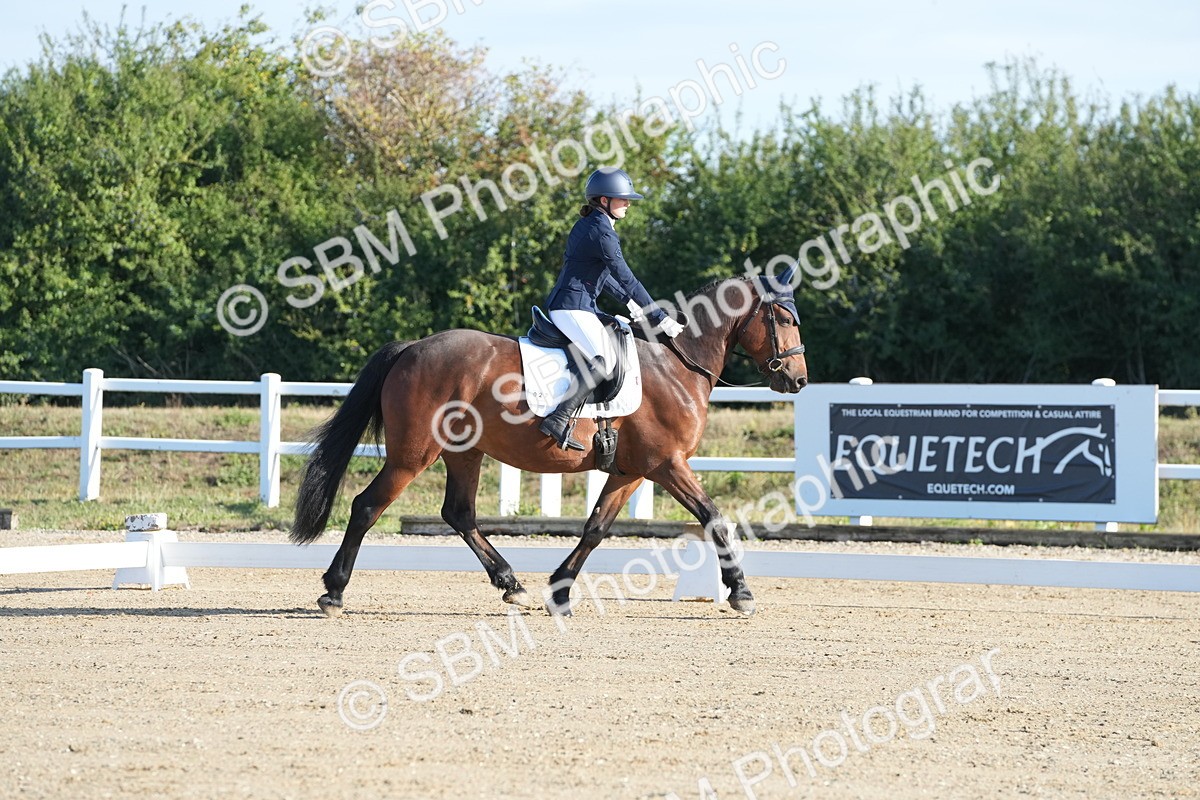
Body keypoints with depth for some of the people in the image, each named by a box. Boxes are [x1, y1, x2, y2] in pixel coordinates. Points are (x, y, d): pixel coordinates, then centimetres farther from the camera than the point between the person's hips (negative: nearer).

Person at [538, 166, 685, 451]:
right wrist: (660, 318, -13)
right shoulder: (601, 232, -15)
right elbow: (626, 279, -16)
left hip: (563, 304, 11)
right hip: (573, 307, -11)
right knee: (604, 358, -26)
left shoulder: (586, 225, 16)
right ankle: (560, 419, -35)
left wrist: (628, 301, 31)